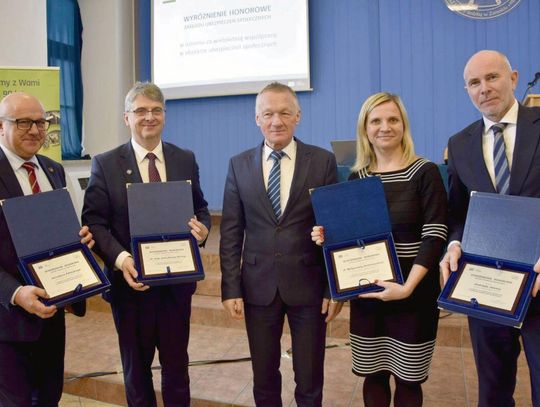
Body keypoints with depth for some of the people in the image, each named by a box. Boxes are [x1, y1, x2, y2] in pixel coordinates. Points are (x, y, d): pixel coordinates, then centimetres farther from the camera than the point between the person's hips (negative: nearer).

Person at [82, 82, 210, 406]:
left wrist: (202, 227, -13)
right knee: (136, 367, 19)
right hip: (131, 281, -1)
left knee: (177, 365, 17)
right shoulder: (106, 164, -4)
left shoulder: (186, 160, 3)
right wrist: (120, 258, -23)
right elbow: (94, 221, -7)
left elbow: (200, 207, 9)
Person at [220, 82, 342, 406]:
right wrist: (231, 288, -2)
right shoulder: (239, 165, 2)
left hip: (308, 285, -1)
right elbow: (231, 232, 2)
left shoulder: (323, 161, -3)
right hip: (259, 287, 2)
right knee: (264, 380, 16)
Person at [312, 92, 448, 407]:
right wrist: (329, 236, -10)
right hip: (366, 291, 3)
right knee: (373, 374, 12)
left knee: (408, 378, 11)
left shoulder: (425, 172, -6)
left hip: (414, 292, -3)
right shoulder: (356, 177, 5)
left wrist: (407, 286, -23)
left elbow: (435, 235, -12)